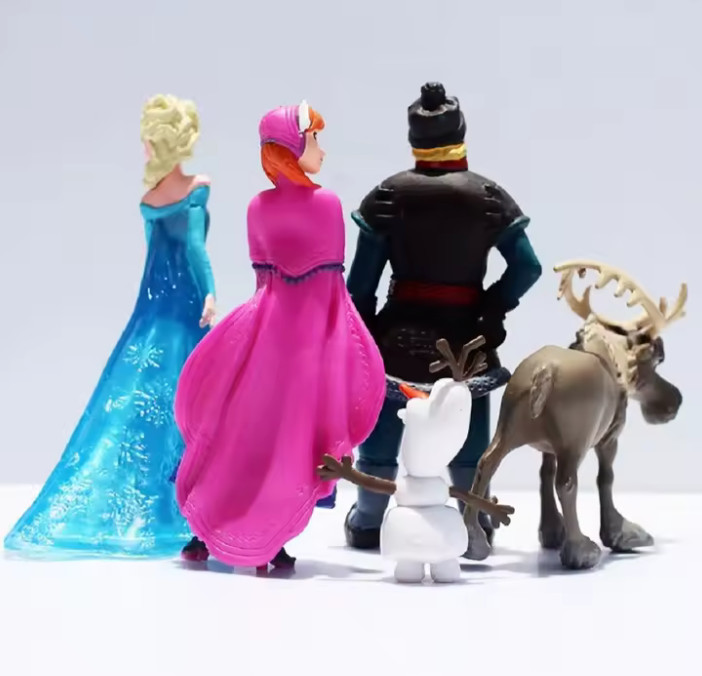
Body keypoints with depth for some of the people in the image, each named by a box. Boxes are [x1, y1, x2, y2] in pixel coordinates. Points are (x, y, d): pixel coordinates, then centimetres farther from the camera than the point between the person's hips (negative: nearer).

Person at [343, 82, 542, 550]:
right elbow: (527, 268, -7)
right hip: (464, 335, 0)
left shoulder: (387, 196, -4)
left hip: (401, 332, 0)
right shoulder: (489, 197, -4)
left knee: (381, 434, 13)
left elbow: (362, 278, -3)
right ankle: (475, 527, 19)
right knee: (470, 441, 13)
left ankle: (367, 526, 20)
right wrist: (493, 309, 5)